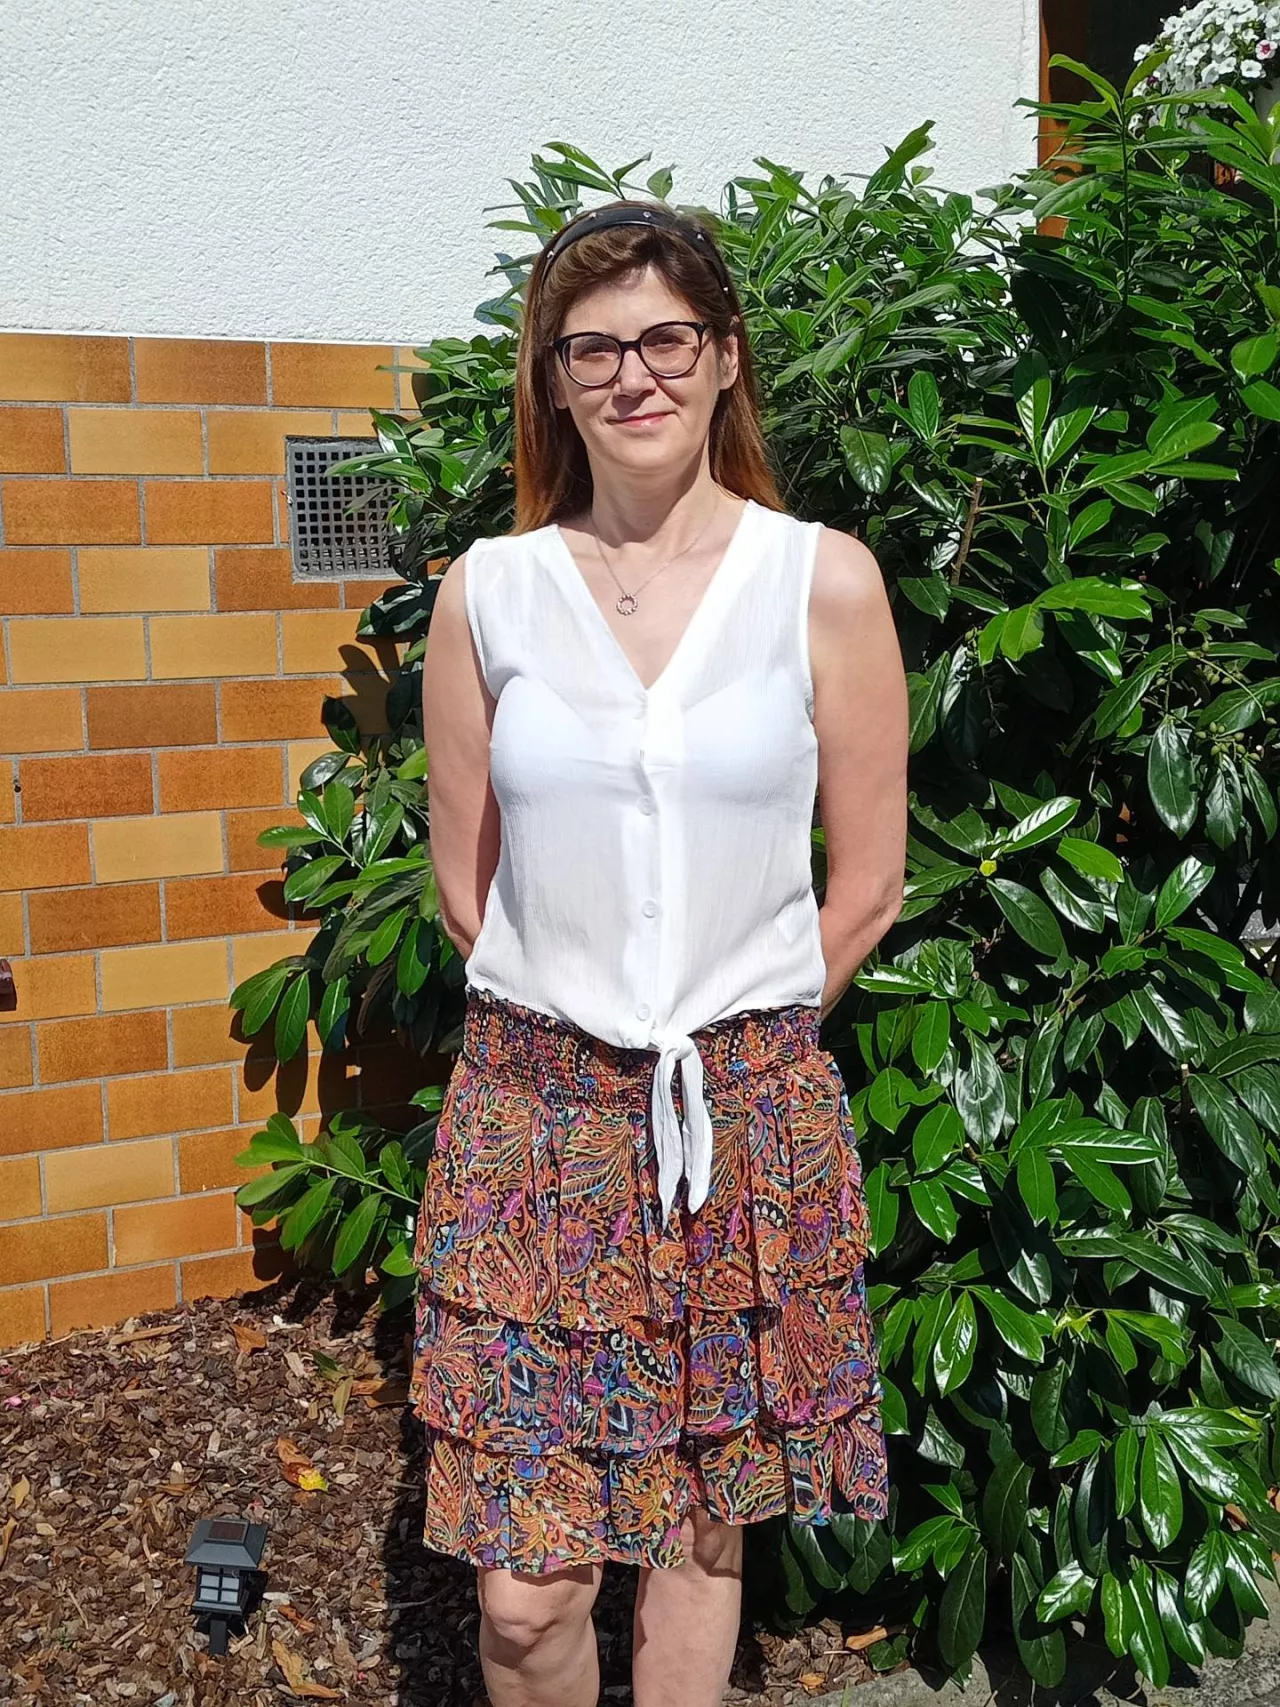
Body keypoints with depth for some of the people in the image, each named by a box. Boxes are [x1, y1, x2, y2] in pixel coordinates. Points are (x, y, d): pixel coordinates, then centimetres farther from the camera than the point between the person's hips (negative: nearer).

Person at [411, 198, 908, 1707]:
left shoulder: (824, 581, -2)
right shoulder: (487, 591, 1)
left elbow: (863, 887, 2)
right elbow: (466, 887, 7)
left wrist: (728, 1043, 5)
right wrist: (585, 1034, 6)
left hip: (749, 1119, 0)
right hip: (535, 1113, 1)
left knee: (701, 1527, 14)